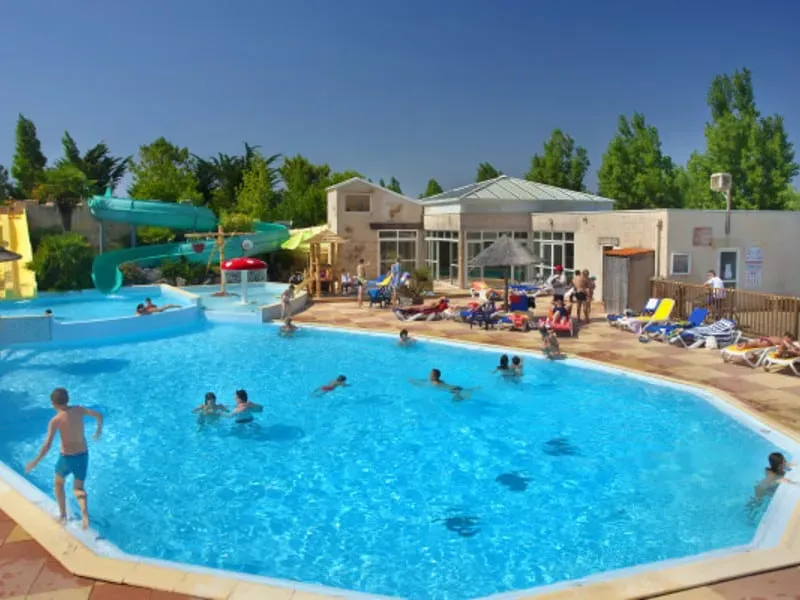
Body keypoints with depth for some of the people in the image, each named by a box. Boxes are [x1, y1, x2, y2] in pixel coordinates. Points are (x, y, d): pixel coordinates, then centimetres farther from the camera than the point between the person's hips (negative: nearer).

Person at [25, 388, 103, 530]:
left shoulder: (55, 420, -14)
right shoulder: (79, 410, -2)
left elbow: (47, 445, -21)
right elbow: (99, 415, 12)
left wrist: (35, 462, -11)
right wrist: (99, 430, 30)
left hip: (67, 457, -3)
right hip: (83, 455, 3)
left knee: (59, 483, 27)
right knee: (79, 489, 17)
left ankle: (63, 515, 32)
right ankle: (85, 514, -8)